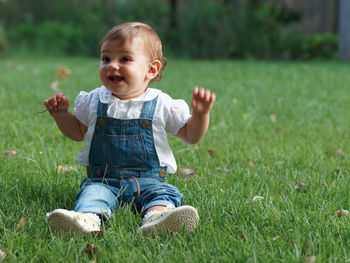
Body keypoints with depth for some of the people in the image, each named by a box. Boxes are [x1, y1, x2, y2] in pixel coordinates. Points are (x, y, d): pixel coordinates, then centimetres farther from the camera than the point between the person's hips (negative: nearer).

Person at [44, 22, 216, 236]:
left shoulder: (161, 104, 4)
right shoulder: (94, 101, 12)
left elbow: (191, 136, 10)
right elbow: (78, 132, 26)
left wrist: (201, 113, -7)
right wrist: (61, 114, 10)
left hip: (148, 180, -1)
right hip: (103, 180, 1)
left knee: (164, 193, -30)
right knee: (92, 191, -30)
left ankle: (156, 218, -62)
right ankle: (88, 219, -61)